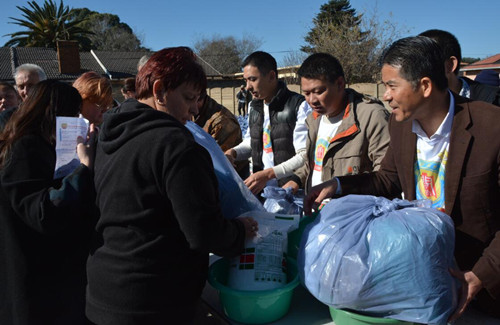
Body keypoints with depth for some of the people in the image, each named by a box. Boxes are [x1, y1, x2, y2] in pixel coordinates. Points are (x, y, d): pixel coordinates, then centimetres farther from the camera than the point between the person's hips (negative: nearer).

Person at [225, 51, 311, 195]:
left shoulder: (299, 106, -9)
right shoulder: (253, 107, 13)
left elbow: (305, 156, -14)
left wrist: (268, 174, -21)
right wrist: (233, 152, 5)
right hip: (259, 189, 6)